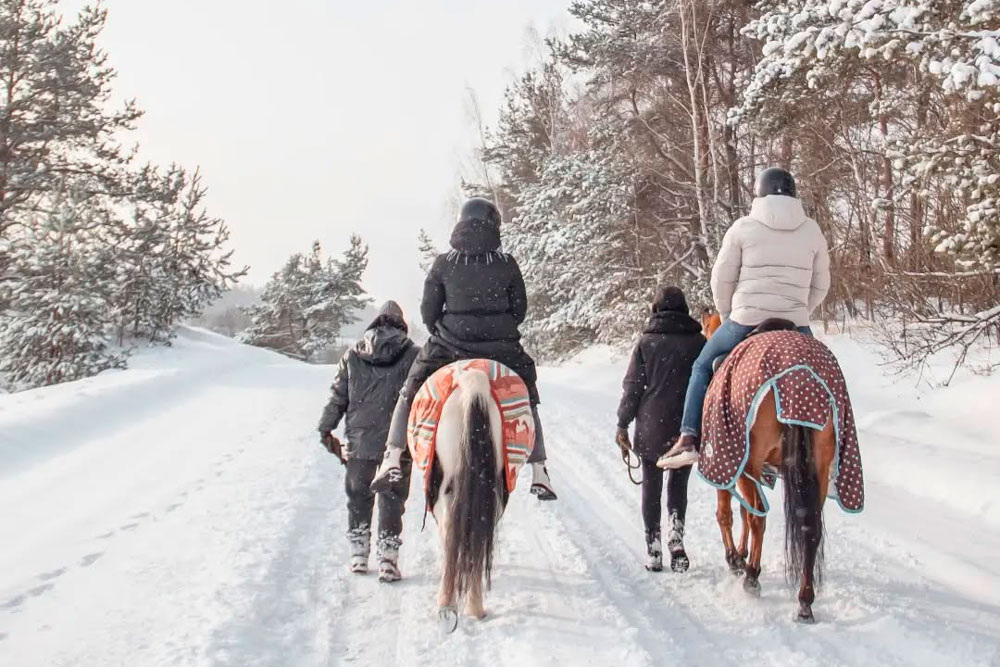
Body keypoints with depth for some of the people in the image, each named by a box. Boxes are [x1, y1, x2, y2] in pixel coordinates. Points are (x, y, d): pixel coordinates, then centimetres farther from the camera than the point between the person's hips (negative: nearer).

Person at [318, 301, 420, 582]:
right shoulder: (413, 355, -2)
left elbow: (337, 397, 5)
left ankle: (358, 556, 22)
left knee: (358, 498, 16)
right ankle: (388, 560, 4)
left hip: (359, 443, 2)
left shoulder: (353, 355, 4)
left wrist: (326, 430, 14)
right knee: (392, 501, 6)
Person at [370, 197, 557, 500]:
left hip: (450, 348, -1)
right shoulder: (507, 263, -1)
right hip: (501, 350, 1)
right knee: (527, 402, 22)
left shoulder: (443, 263, -2)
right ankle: (539, 472, 15)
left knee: (409, 394, 18)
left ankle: (392, 459, 3)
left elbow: (428, 312, 1)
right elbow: (520, 310, 5)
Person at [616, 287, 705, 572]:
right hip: (688, 429, 1)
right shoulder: (699, 342, 2)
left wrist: (623, 424, 4)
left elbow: (632, 386, -2)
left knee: (651, 485, 9)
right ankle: (676, 533, -7)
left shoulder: (647, 342, -1)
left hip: (651, 429, -1)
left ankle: (653, 549, 9)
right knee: (678, 483, 15)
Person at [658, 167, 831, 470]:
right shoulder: (812, 230, 8)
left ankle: (688, 439, 8)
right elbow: (820, 285, 11)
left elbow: (721, 280, 1)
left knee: (703, 367, 20)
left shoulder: (743, 227, -1)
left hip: (744, 322, -2)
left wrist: (727, 316, 16)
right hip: (795, 326, 2)